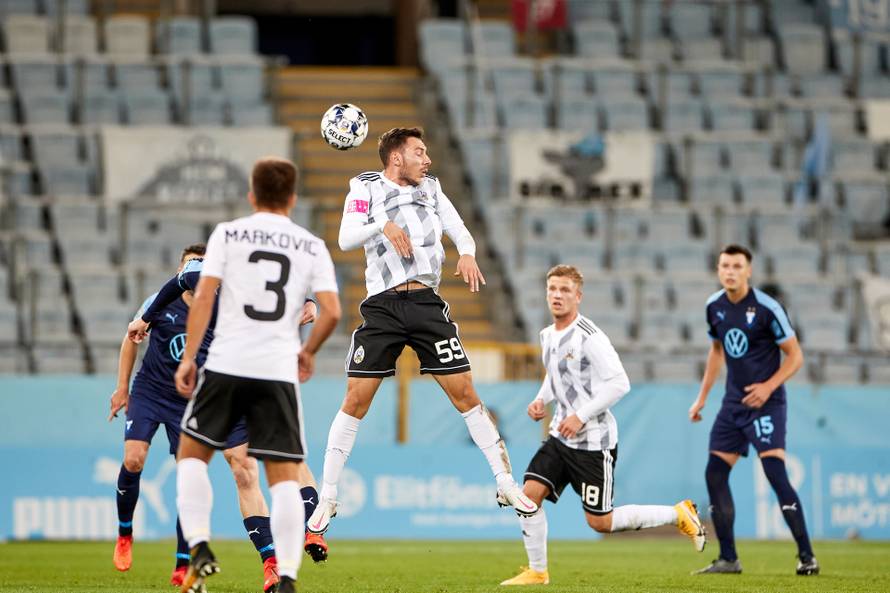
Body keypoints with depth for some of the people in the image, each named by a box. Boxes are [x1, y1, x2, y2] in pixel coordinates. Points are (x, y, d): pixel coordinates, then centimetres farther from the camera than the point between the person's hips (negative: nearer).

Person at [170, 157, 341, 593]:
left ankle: (199, 546, 0)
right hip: (280, 372, 1)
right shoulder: (312, 246, 9)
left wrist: (188, 358, -1)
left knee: (191, 454, 17)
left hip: (226, 364, -1)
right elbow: (331, 311, 0)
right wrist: (308, 352, 17)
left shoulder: (227, 234, 5)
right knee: (284, 478, 3)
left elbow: (204, 296, -4)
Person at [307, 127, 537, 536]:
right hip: (382, 307, -3)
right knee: (356, 401, -5)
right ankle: (327, 498, 2)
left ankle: (506, 484, 5)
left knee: (464, 394, -1)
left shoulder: (431, 188, 15)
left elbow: (459, 230, 13)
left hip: (426, 303, 3)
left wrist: (467, 254, -8)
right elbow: (346, 239, -9)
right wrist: (383, 226, -26)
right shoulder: (366, 188, 3)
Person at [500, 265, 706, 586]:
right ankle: (537, 571, 4)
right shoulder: (548, 335, 9)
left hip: (593, 440, -7)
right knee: (530, 493, -8)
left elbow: (619, 383, -20)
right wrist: (541, 400, 7)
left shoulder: (589, 337, -17)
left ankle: (678, 514, 15)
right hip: (561, 435, 7)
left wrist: (581, 417, -22)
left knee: (600, 521, -2)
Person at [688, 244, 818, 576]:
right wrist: (702, 397, 18)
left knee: (776, 474, -17)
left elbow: (795, 356, -9)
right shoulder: (714, 307, 4)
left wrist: (769, 386, -22)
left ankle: (807, 557, -11)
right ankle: (728, 559, 10)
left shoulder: (767, 309, -14)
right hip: (733, 403, 7)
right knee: (715, 474, 1)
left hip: (764, 403, -7)